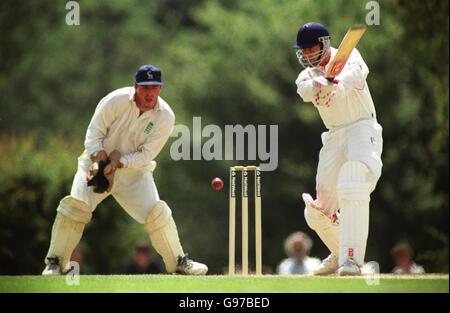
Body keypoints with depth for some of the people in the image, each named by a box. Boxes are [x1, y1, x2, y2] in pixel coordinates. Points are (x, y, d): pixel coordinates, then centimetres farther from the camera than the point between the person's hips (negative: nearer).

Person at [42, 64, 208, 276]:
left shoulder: (165, 116, -13)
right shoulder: (116, 101, -17)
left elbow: (146, 155, -13)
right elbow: (94, 134, -12)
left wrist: (118, 162, -27)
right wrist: (98, 161, -28)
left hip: (134, 170, 1)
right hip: (98, 162, -1)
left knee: (157, 212, -14)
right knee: (75, 204, -21)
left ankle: (178, 262, 6)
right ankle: (55, 262, -9)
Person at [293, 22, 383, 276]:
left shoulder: (347, 55, -3)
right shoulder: (308, 76, 9)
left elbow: (355, 72, -28)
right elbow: (305, 90, -17)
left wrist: (339, 86, -52)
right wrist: (318, 84, -43)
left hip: (363, 129, -6)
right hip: (334, 138, 6)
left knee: (353, 185, -32)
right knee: (317, 212, 9)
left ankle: (352, 259, -37)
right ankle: (340, 254, 36)